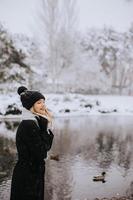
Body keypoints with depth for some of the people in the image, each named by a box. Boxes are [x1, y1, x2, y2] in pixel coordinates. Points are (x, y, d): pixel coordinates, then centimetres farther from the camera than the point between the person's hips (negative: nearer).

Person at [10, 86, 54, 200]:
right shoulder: (29, 124, -22)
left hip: (33, 174, 9)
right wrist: (46, 127, -19)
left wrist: (46, 126, -4)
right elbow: (41, 153, -22)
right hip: (28, 177, -9)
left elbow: (47, 146, 7)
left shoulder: (35, 122, 5)